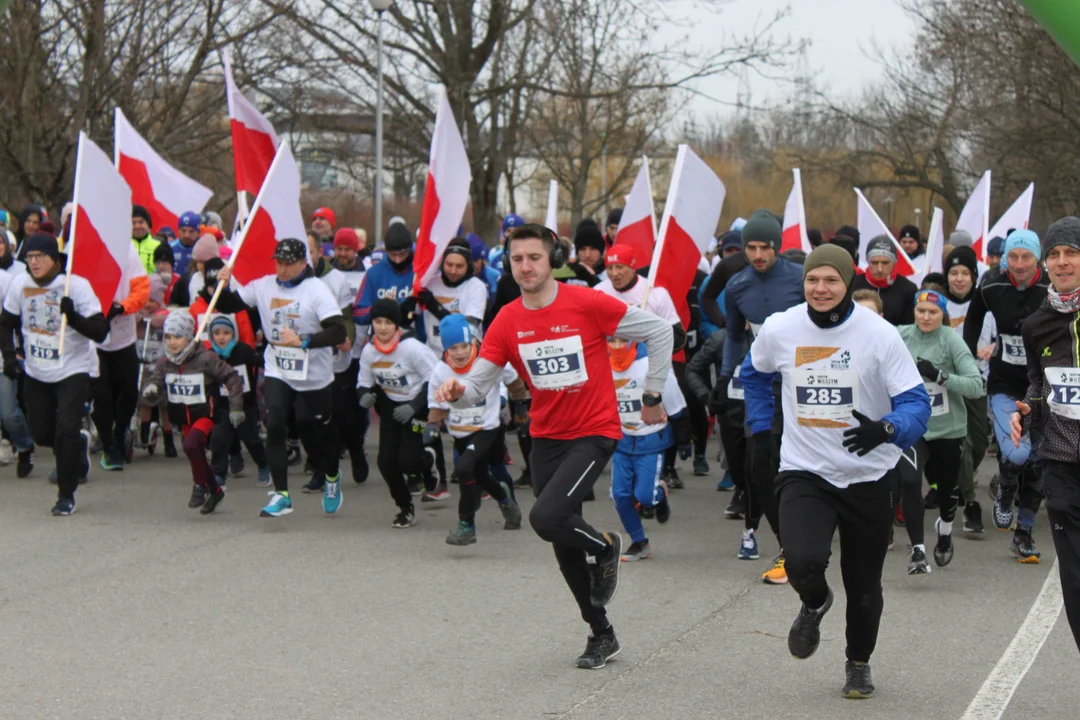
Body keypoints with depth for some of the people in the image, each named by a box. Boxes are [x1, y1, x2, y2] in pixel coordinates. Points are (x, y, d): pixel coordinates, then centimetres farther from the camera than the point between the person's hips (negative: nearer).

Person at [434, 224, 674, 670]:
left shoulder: (587, 304, -14)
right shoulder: (507, 322, -2)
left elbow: (659, 333, -5)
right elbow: (478, 385, -5)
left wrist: (652, 396, 0)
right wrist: (457, 392, -28)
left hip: (594, 433, -5)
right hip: (546, 438, 5)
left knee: (547, 518, -24)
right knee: (566, 550, 11)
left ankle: (606, 548, 8)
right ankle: (601, 634, 30)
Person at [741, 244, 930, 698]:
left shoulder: (879, 334, -12)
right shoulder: (779, 329, -4)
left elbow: (916, 403, -13)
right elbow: (755, 374, 19)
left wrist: (886, 429, -33)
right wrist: (760, 430, 15)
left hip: (868, 477, 0)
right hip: (803, 473, 0)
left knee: (863, 584, 10)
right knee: (803, 561, -24)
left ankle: (859, 664, 39)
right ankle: (814, 605, 15)